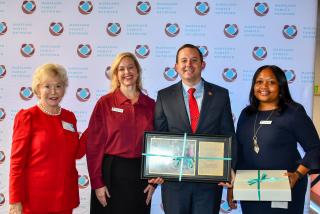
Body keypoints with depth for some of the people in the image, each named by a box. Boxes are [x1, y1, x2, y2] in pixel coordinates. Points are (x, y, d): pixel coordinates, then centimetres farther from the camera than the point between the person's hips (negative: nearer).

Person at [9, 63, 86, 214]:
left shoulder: (69, 117, 8)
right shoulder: (27, 117, -7)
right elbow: (17, 161, -9)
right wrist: (15, 201, -13)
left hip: (65, 195, 5)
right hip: (36, 197, -5)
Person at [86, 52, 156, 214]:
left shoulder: (150, 105, 4)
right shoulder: (105, 103, -3)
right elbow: (94, 145, -5)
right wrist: (97, 183, -9)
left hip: (141, 173, 2)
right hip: (111, 172, -2)